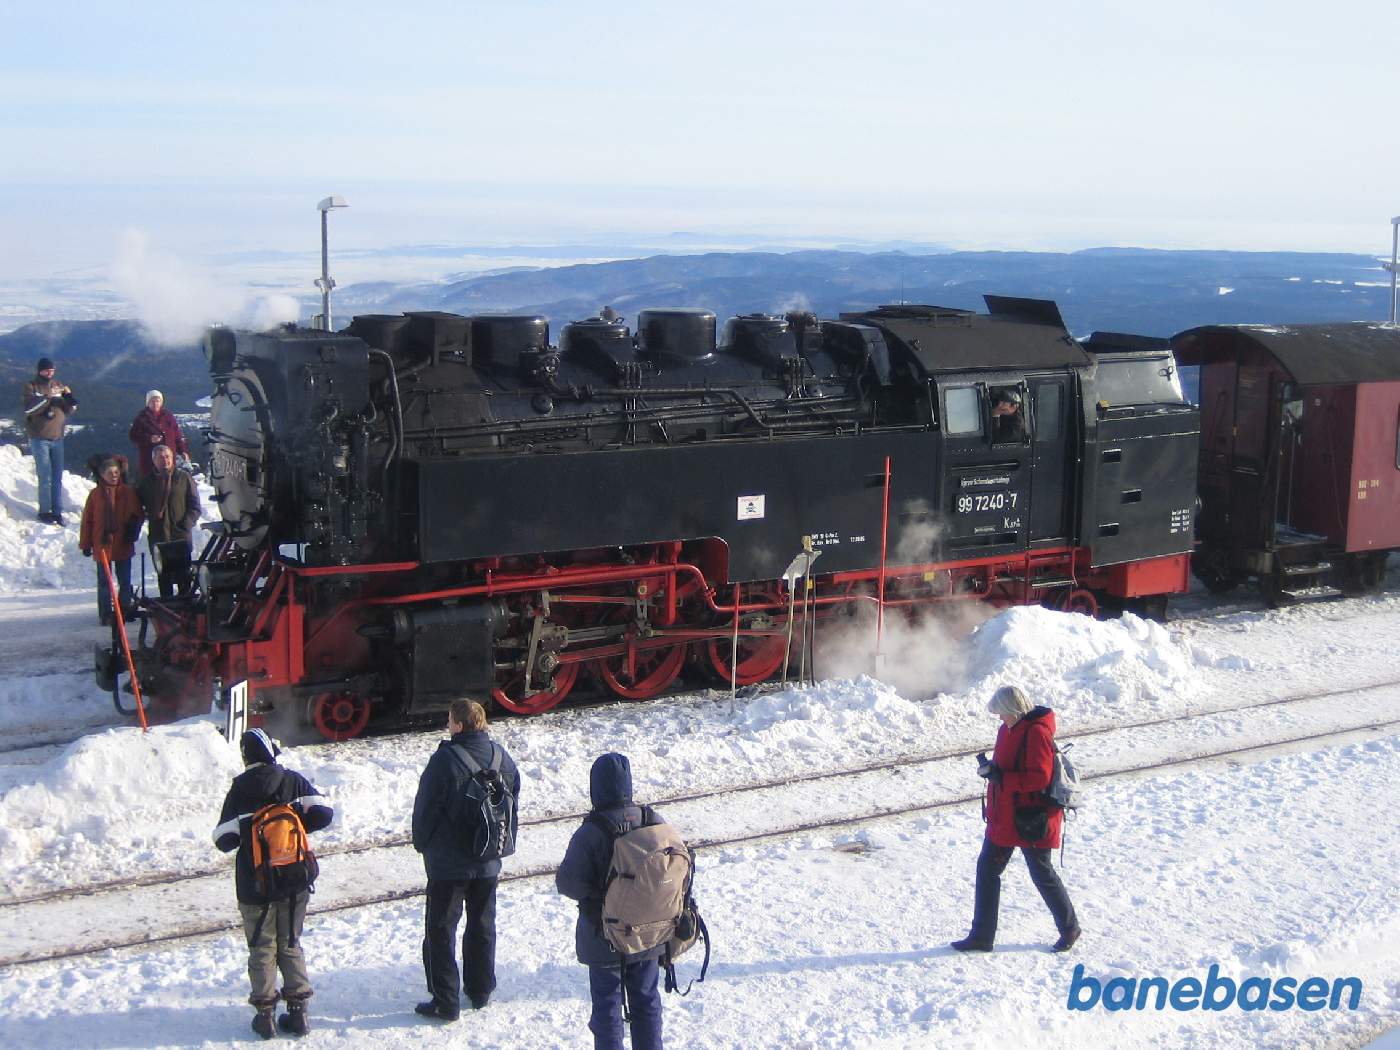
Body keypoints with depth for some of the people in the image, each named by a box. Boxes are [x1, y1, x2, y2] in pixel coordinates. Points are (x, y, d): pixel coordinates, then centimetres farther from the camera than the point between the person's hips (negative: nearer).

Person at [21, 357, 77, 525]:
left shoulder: (58, 385, 10)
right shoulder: (31, 386, -2)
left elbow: (70, 410, 9)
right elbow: (29, 408, -17)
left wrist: (69, 397, -11)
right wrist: (48, 397, -23)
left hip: (57, 438, 4)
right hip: (39, 439, -4)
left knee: (57, 477, 5)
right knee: (45, 477, -6)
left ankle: (57, 511, 11)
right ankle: (45, 511, 3)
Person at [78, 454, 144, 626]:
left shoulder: (128, 492, 0)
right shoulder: (95, 494, -2)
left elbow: (137, 515, 6)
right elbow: (87, 520, 2)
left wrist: (132, 532, -10)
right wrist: (85, 544, 1)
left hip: (123, 545, 1)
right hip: (102, 545, -1)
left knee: (125, 581, 9)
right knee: (104, 581, 5)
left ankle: (125, 611, 20)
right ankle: (105, 614, 10)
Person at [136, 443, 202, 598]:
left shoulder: (184, 479, 3)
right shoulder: (146, 482, 9)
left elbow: (194, 506, 2)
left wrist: (186, 525, -9)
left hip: (181, 538, -2)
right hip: (157, 539, 2)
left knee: (183, 578, -1)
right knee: (163, 577, 6)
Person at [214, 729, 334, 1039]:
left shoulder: (239, 789, -10)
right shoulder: (293, 781, -6)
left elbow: (224, 840, -9)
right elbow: (323, 813, -11)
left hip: (255, 885, -2)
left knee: (262, 948, 10)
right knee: (290, 944, 15)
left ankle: (264, 1013, 11)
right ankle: (297, 1010, 14)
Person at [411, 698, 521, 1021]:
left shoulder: (444, 761, -20)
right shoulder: (501, 757, -2)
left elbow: (425, 809, -12)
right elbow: (514, 804, 9)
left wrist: (423, 844, 6)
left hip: (448, 864, -5)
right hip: (488, 862, 5)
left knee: (440, 930, 5)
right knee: (483, 926, 19)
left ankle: (445, 1002, 5)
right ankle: (480, 991, 28)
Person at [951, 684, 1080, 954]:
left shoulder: (1036, 732, -20)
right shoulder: (1008, 729, 9)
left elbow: (1039, 778, -26)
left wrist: (999, 776, -27)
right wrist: (990, 768, 2)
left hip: (1030, 819, -9)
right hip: (1004, 817, 9)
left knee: (1042, 874, 5)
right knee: (987, 869, 8)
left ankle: (1069, 928, 27)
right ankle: (982, 936, 14)